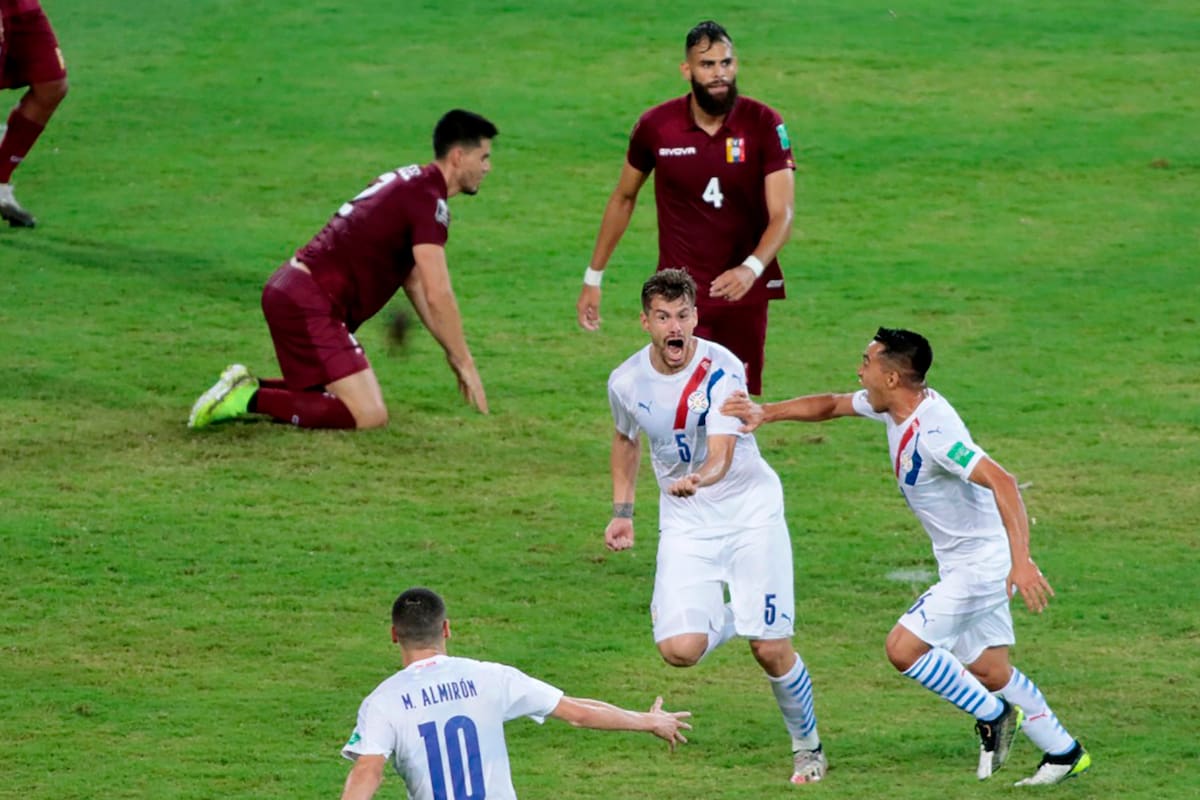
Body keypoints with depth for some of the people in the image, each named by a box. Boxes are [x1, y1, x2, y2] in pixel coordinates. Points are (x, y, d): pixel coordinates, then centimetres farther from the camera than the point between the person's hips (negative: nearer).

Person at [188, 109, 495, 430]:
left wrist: (454, 353, 25)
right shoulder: (428, 201, -13)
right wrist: (464, 363, -7)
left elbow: (415, 282, 26)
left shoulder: (408, 182, 19)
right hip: (309, 304, -10)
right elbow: (438, 296, -17)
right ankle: (251, 399, -14)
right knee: (370, 415, -15)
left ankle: (246, 387, 12)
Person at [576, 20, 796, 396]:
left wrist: (752, 268, -33)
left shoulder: (764, 125, -9)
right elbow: (623, 199, 12)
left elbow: (782, 214, -14)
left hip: (742, 293, 1)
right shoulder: (655, 126, -5)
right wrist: (593, 277, 13)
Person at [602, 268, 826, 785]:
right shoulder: (626, 382, -6)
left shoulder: (722, 371, -19)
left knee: (770, 649, -8)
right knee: (680, 649, -17)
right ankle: (722, 618, 20)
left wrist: (698, 479, -53)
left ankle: (808, 747, 19)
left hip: (750, 509, -3)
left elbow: (722, 455, -31)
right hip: (685, 523, 3)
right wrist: (622, 511, 14)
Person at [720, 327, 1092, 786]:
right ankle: (1064, 752, 23)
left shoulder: (933, 430, -28)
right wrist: (765, 413, 4)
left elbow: (1001, 481, -36)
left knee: (904, 648, -13)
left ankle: (993, 715, 4)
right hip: (963, 562, 9)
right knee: (988, 670, 12)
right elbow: (830, 406, 17)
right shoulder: (894, 405, 0)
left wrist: (1021, 559, -43)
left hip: (980, 562, -9)